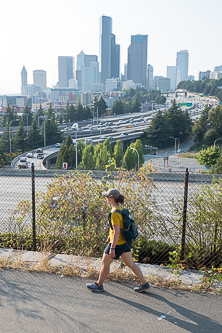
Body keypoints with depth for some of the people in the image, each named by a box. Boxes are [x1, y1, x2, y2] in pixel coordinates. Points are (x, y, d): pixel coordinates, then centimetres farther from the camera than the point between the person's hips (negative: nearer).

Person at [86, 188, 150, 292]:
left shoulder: (115, 213, -24)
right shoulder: (120, 208, 5)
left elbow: (116, 232, -26)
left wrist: (112, 248, -22)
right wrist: (110, 236, 26)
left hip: (117, 243, -9)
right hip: (125, 242, 9)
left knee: (105, 263, 11)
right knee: (131, 264, 17)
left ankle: (99, 285, 28)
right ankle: (144, 284, 23)